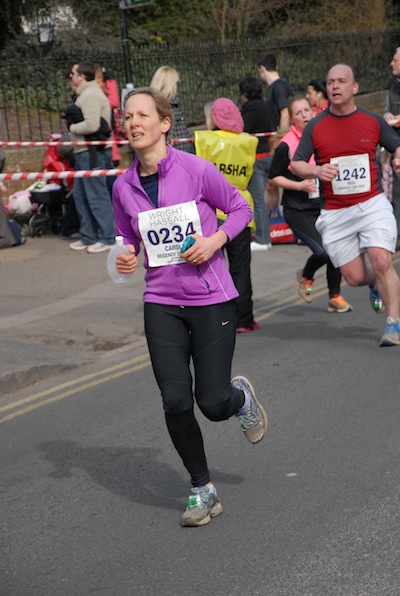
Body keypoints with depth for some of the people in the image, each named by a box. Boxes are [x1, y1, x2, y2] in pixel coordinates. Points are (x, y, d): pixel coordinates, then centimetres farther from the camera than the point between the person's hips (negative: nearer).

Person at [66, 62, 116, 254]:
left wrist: (72, 127, -11)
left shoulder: (90, 95, -15)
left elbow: (91, 125, -25)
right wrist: (72, 122, 7)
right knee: (80, 195, 15)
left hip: (93, 152, -11)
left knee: (96, 195, -6)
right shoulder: (85, 94, 18)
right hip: (84, 152, 11)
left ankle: (108, 238, 0)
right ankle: (88, 237, 22)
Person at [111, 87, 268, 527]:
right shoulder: (123, 187, 1)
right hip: (162, 303, 3)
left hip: (212, 299, -3)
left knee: (213, 404, -6)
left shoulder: (196, 170, -11)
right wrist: (127, 259, -6)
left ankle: (240, 396, 33)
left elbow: (241, 209, 2)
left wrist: (215, 240, -15)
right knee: (175, 402, -6)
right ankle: (202, 490, 14)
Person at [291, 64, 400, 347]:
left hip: (372, 204, -1)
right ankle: (376, 285, 39)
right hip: (335, 213, 1)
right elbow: (296, 164, 4)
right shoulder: (315, 127, 3)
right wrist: (317, 170, -17)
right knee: (355, 277, 2)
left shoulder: (373, 121, 3)